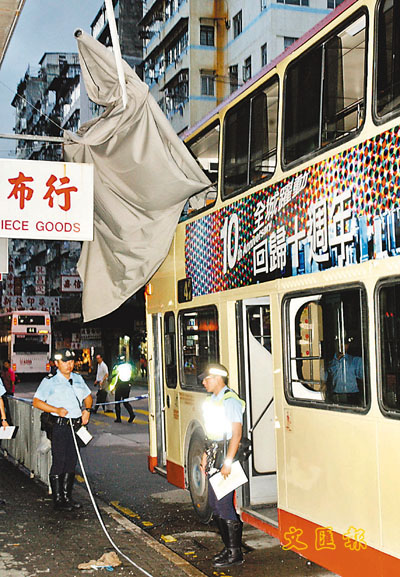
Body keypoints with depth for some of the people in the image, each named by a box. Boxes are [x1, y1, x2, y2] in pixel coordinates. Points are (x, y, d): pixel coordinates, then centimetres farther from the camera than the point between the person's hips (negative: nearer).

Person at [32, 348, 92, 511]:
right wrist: (56, 410, -18)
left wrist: (87, 409, 5)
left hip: (76, 425, 6)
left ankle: (67, 497, 20)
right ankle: (58, 500, 4)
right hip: (59, 426, -6)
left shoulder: (78, 379, 13)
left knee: (71, 463, 10)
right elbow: (37, 401, -7)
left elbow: (88, 396, 25)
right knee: (59, 463, -4)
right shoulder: (50, 381, -4)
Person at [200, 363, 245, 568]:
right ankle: (229, 547, 24)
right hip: (214, 455, 9)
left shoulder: (230, 401, -14)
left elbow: (236, 434, -19)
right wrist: (206, 456, 21)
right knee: (214, 504, 12)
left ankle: (235, 553, 2)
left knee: (224, 505, -7)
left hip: (226, 454, -9)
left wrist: (228, 462, -22)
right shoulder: (212, 400, 14)